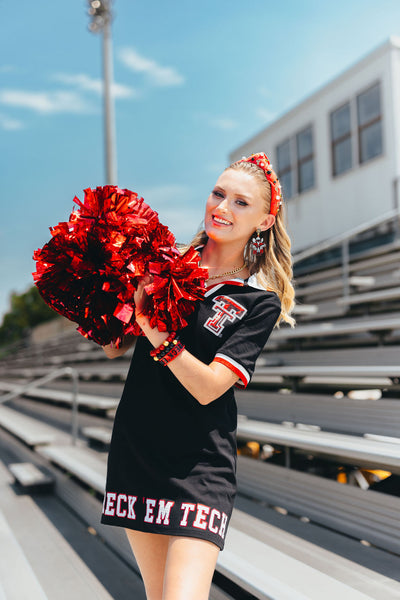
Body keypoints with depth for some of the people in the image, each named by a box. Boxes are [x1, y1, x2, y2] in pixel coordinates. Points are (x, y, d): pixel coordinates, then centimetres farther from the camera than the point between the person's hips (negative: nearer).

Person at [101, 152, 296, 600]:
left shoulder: (261, 302, -5)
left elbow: (207, 387, -15)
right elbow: (113, 348, 6)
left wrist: (154, 330, -25)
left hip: (199, 467, -3)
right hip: (133, 451, 4)